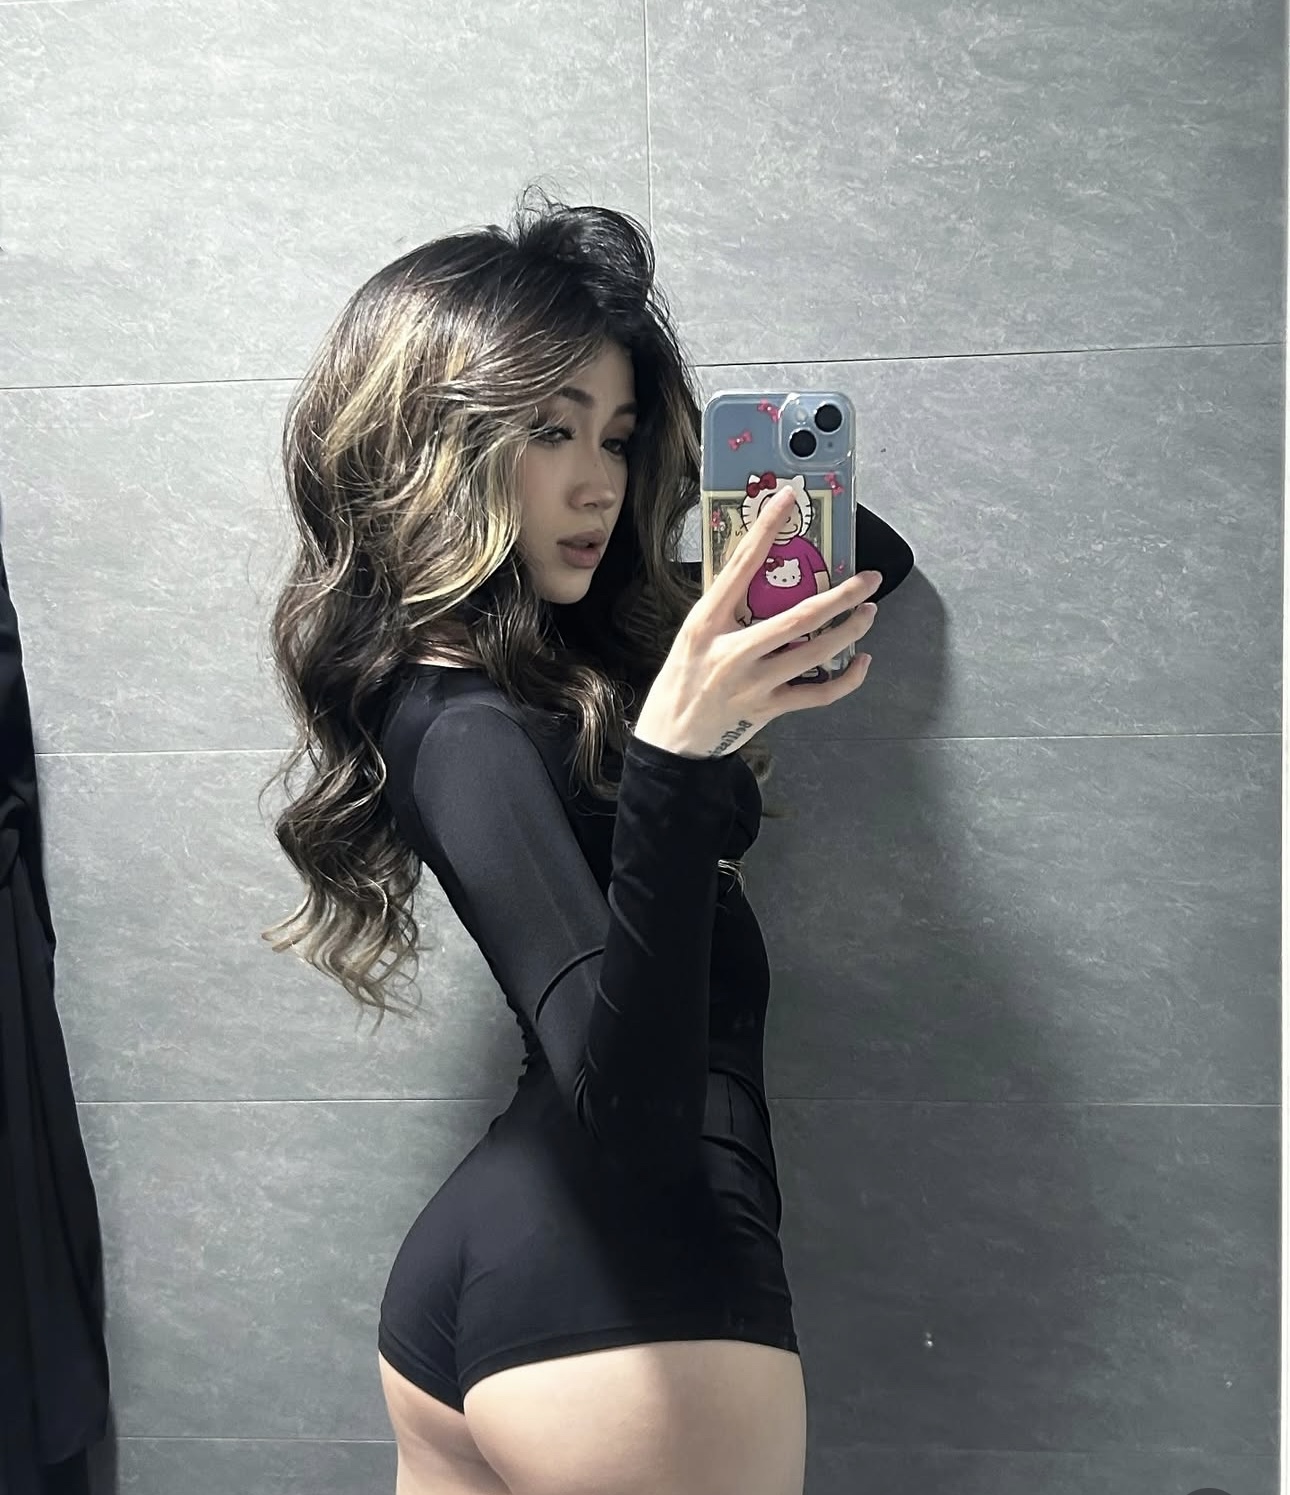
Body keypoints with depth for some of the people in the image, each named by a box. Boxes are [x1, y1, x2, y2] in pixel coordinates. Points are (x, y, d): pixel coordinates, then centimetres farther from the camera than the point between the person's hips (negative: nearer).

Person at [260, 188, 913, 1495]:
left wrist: (792, 508, 0)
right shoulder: (466, 730, -19)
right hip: (630, 1316, -8)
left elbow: (877, 562, 18)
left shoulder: (573, 653, 7)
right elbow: (626, 1102, -32)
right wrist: (672, 760, -43)